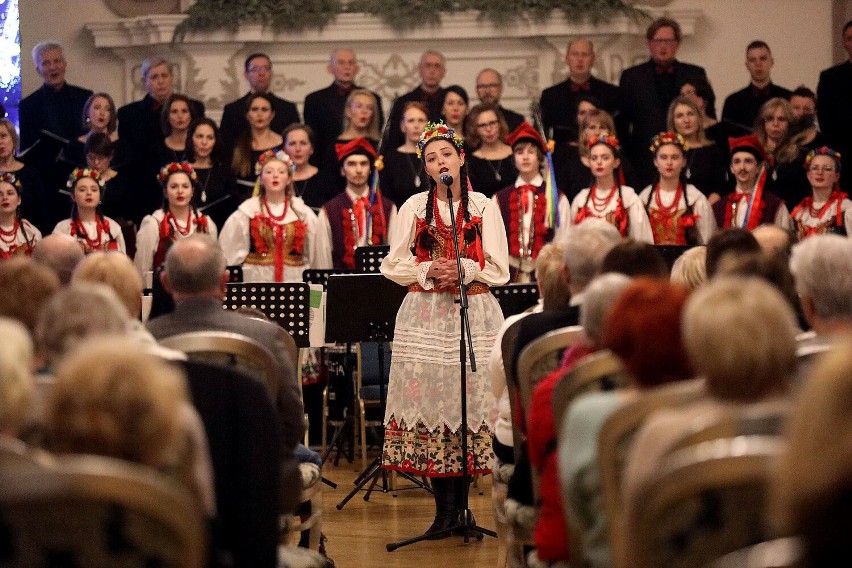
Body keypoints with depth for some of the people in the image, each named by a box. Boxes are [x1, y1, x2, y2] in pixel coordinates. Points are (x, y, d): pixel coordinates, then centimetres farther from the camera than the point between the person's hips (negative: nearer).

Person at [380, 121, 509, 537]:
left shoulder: (483, 207, 7)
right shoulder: (414, 207, 10)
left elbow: (499, 269, 4)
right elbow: (392, 265, 7)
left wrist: (466, 269, -13)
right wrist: (427, 271, -9)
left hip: (474, 314, -1)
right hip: (425, 315, 1)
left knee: (468, 400, -5)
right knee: (430, 402, -5)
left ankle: (459, 504, 2)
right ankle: (446, 507, -1)